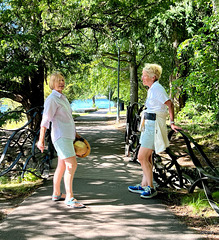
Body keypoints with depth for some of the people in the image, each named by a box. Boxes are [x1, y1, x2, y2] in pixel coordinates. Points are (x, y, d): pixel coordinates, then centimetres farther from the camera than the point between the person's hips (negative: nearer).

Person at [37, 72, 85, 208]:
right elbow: (45, 120, -17)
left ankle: (56, 194, 25)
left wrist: (75, 133, 26)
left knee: (62, 166, 14)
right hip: (61, 137, -9)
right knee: (72, 165, -15)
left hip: (68, 136, 9)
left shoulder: (63, 98, 19)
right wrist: (41, 139, -22)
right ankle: (70, 198, -11)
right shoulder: (52, 99, -10)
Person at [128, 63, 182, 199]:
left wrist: (172, 123, -21)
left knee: (142, 157, -8)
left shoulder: (157, 88, -15)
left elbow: (170, 105, -20)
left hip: (154, 125, -10)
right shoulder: (152, 89, 13)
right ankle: (144, 185, 25)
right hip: (149, 125, 10)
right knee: (147, 157, 15)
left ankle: (151, 188, 2)